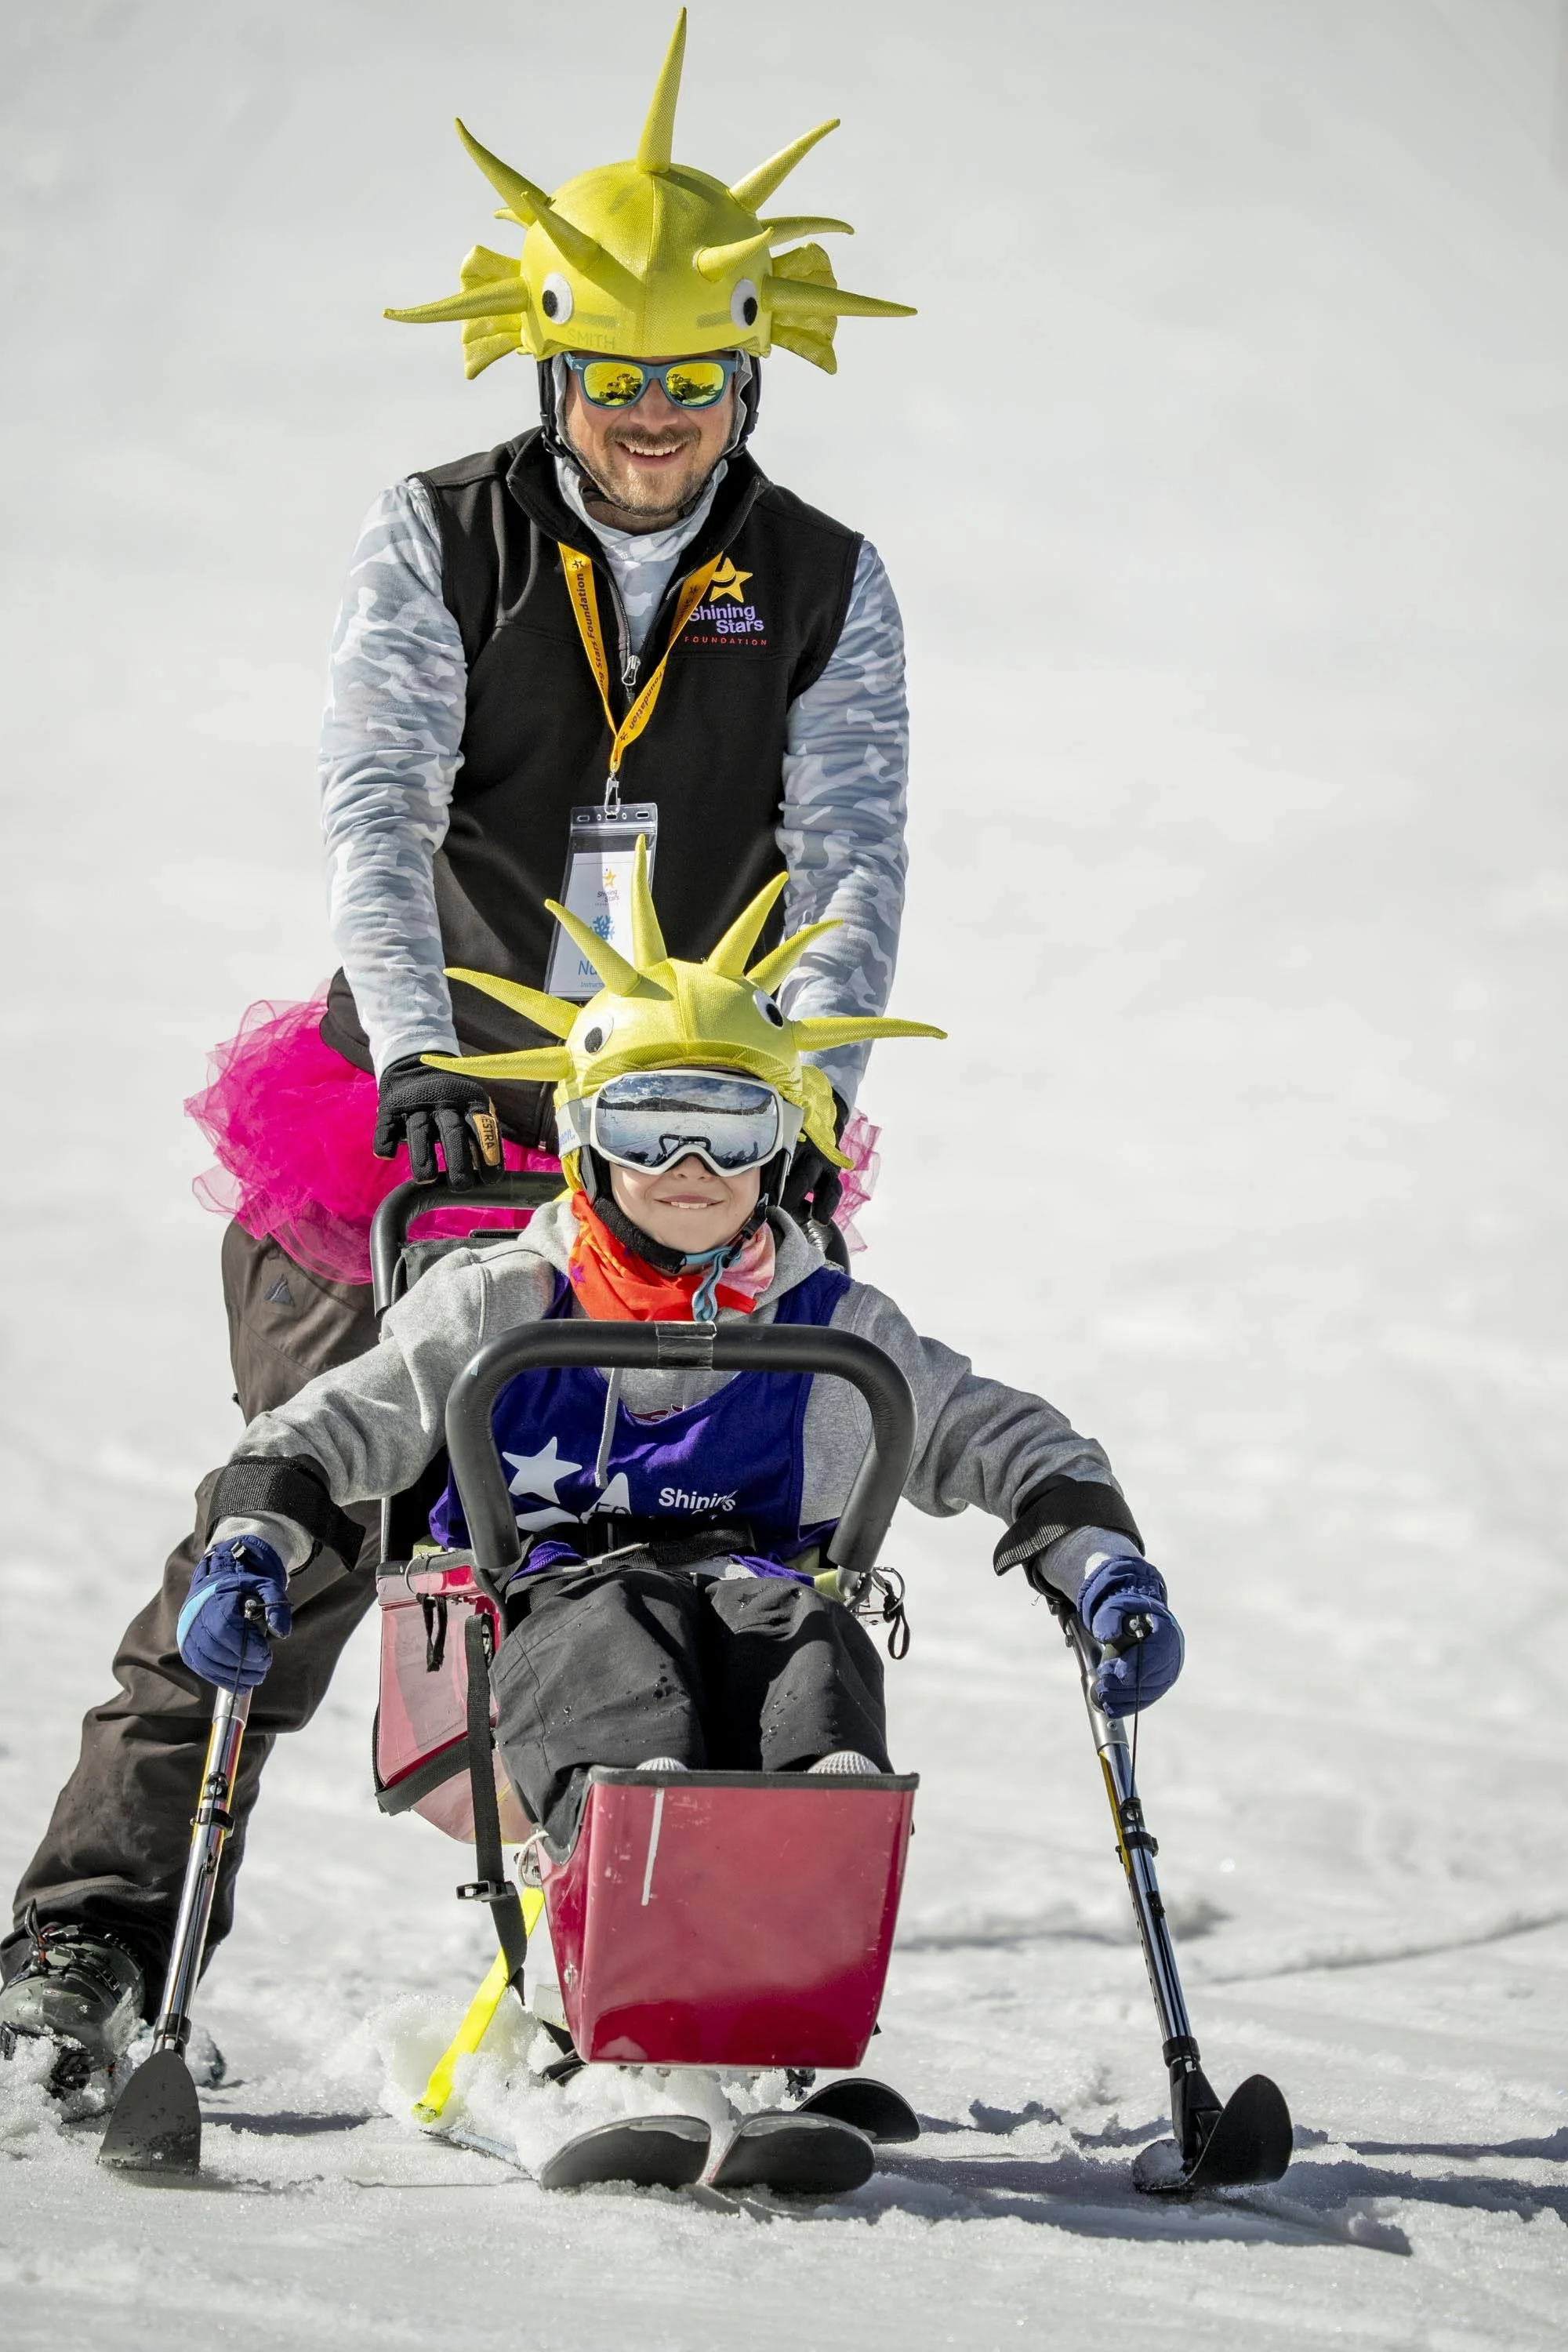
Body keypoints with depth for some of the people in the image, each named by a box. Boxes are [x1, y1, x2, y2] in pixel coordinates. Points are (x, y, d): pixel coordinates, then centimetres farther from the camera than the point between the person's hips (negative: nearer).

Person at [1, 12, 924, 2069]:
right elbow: (376, 804, -11)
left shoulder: (824, 591, 5)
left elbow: (852, 862, -4)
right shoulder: (438, 542, 0)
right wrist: (418, 1051, -26)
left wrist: (805, 1102, -19)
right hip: (425, 1109, -2)